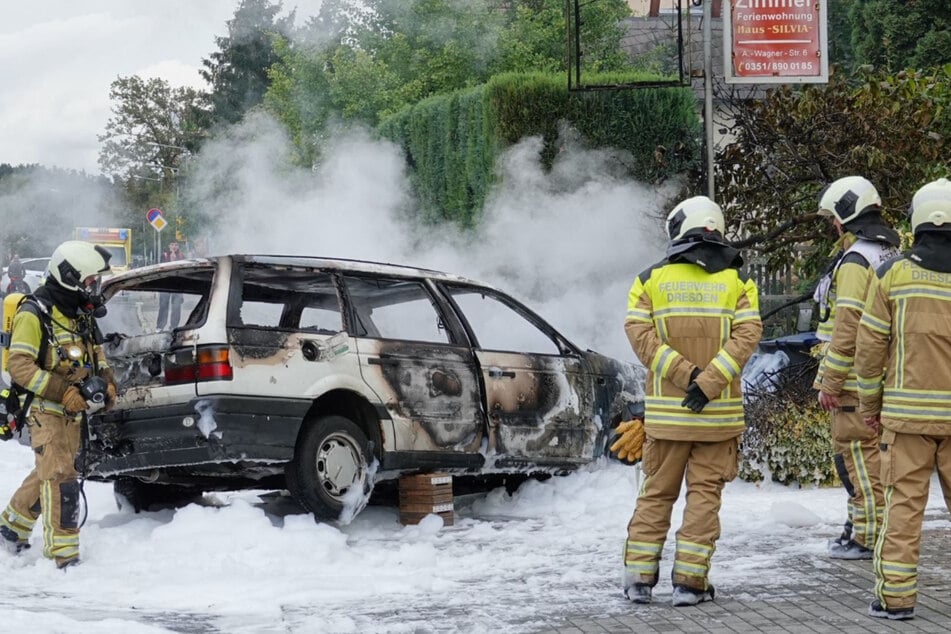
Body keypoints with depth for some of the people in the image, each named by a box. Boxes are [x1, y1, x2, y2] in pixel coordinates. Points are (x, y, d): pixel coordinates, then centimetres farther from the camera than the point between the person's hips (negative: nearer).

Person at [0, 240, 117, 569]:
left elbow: (95, 351, 23)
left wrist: (106, 381, 2)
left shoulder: (82, 313, 12)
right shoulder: (34, 314, -15)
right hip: (45, 409, -8)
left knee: (49, 472, 18)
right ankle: (63, 552, -12)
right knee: (61, 479, -14)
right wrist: (63, 391, -26)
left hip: (72, 410, 8)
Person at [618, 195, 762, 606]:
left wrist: (685, 374, -13)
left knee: (657, 492, 11)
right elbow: (747, 335, -10)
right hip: (719, 411, -1)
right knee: (704, 494, 5)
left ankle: (639, 577, 11)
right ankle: (689, 581, 2)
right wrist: (708, 383, -16)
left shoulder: (652, 279, 3)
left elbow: (640, 333, -9)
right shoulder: (737, 281, 2)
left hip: (666, 411, 1)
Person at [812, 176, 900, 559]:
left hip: (857, 382, -9)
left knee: (857, 454, -3)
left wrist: (829, 382, -16)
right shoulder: (892, 255, 14)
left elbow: (847, 327, -20)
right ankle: (863, 524, 24)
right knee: (875, 453, 16)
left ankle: (869, 536, 0)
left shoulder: (856, 261, -16)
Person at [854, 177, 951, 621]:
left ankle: (896, 595, 4)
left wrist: (869, 401, 9)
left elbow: (871, 344, -2)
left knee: (904, 503, 4)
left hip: (907, 411, -1)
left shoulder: (893, 274, -4)